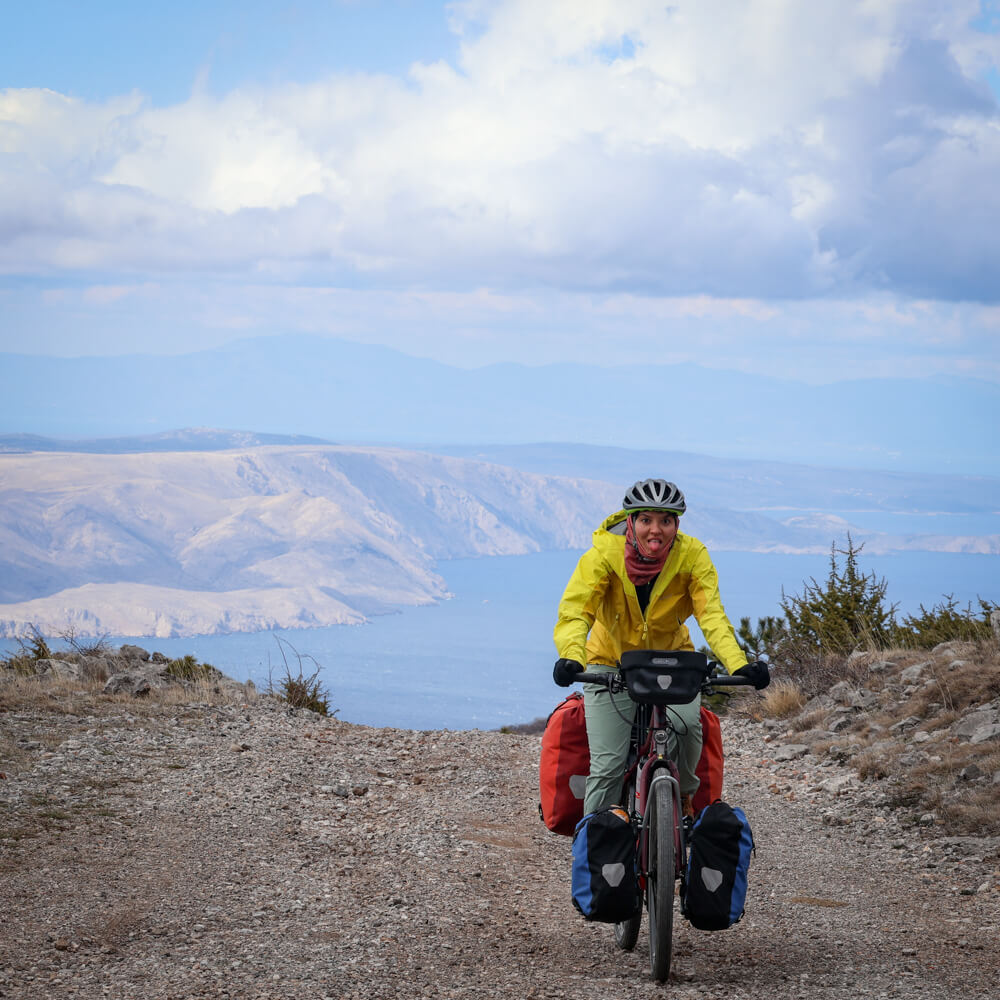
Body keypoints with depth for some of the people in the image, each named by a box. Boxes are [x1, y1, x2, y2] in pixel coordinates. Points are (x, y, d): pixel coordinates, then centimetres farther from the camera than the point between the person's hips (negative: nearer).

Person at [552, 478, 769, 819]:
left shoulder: (692, 555, -20)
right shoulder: (604, 553, -23)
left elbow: (712, 615, -27)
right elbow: (574, 610, -32)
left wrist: (739, 665, -45)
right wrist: (571, 659, -53)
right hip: (612, 662, -1)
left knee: (687, 725, -27)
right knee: (608, 764, -10)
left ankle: (683, 794, 2)